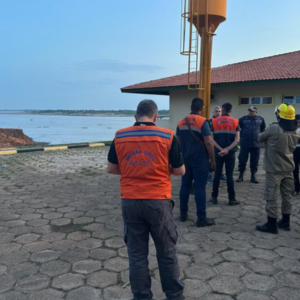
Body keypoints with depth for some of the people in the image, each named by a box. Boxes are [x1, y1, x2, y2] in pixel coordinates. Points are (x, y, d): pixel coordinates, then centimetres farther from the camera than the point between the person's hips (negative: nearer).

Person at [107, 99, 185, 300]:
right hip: (158, 201, -1)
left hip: (130, 202, 2)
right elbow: (180, 171, 1)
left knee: (137, 254, 13)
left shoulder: (119, 136, 0)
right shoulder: (167, 136, -6)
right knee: (167, 253, 15)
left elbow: (111, 169, 8)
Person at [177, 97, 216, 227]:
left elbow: (178, 141, 12)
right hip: (200, 159, -5)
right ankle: (201, 218, 4)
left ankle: (183, 214, 20)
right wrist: (213, 160, -8)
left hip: (185, 159, 6)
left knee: (185, 185, 12)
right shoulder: (202, 121, -12)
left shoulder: (181, 122, 7)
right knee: (200, 187, -2)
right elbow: (209, 143, -16)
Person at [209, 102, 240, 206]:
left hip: (218, 152, 0)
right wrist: (227, 149, -12)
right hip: (230, 153, 0)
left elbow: (211, 139, -6)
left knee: (217, 175, 8)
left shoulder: (214, 121, 0)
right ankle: (232, 199, 10)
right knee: (229, 175, 5)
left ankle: (214, 197, 14)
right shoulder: (235, 122, 1)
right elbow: (237, 140, -7)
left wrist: (220, 149, -10)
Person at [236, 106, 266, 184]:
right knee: (242, 160, 2)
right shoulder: (243, 119, -4)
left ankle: (253, 176, 19)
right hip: (245, 144, -2)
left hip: (256, 144, 2)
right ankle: (241, 175, 15)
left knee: (254, 161, 8)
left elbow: (263, 129, 18)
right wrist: (241, 136, 6)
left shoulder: (260, 119, 2)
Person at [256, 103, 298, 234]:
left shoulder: (274, 128, -18)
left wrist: (268, 140, 17)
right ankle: (285, 222, 26)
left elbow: (260, 138, -3)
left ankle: (271, 224, 7)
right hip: (288, 168, 7)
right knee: (287, 195, 14)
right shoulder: (295, 132, 3)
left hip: (274, 169, -7)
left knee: (272, 197, 1)